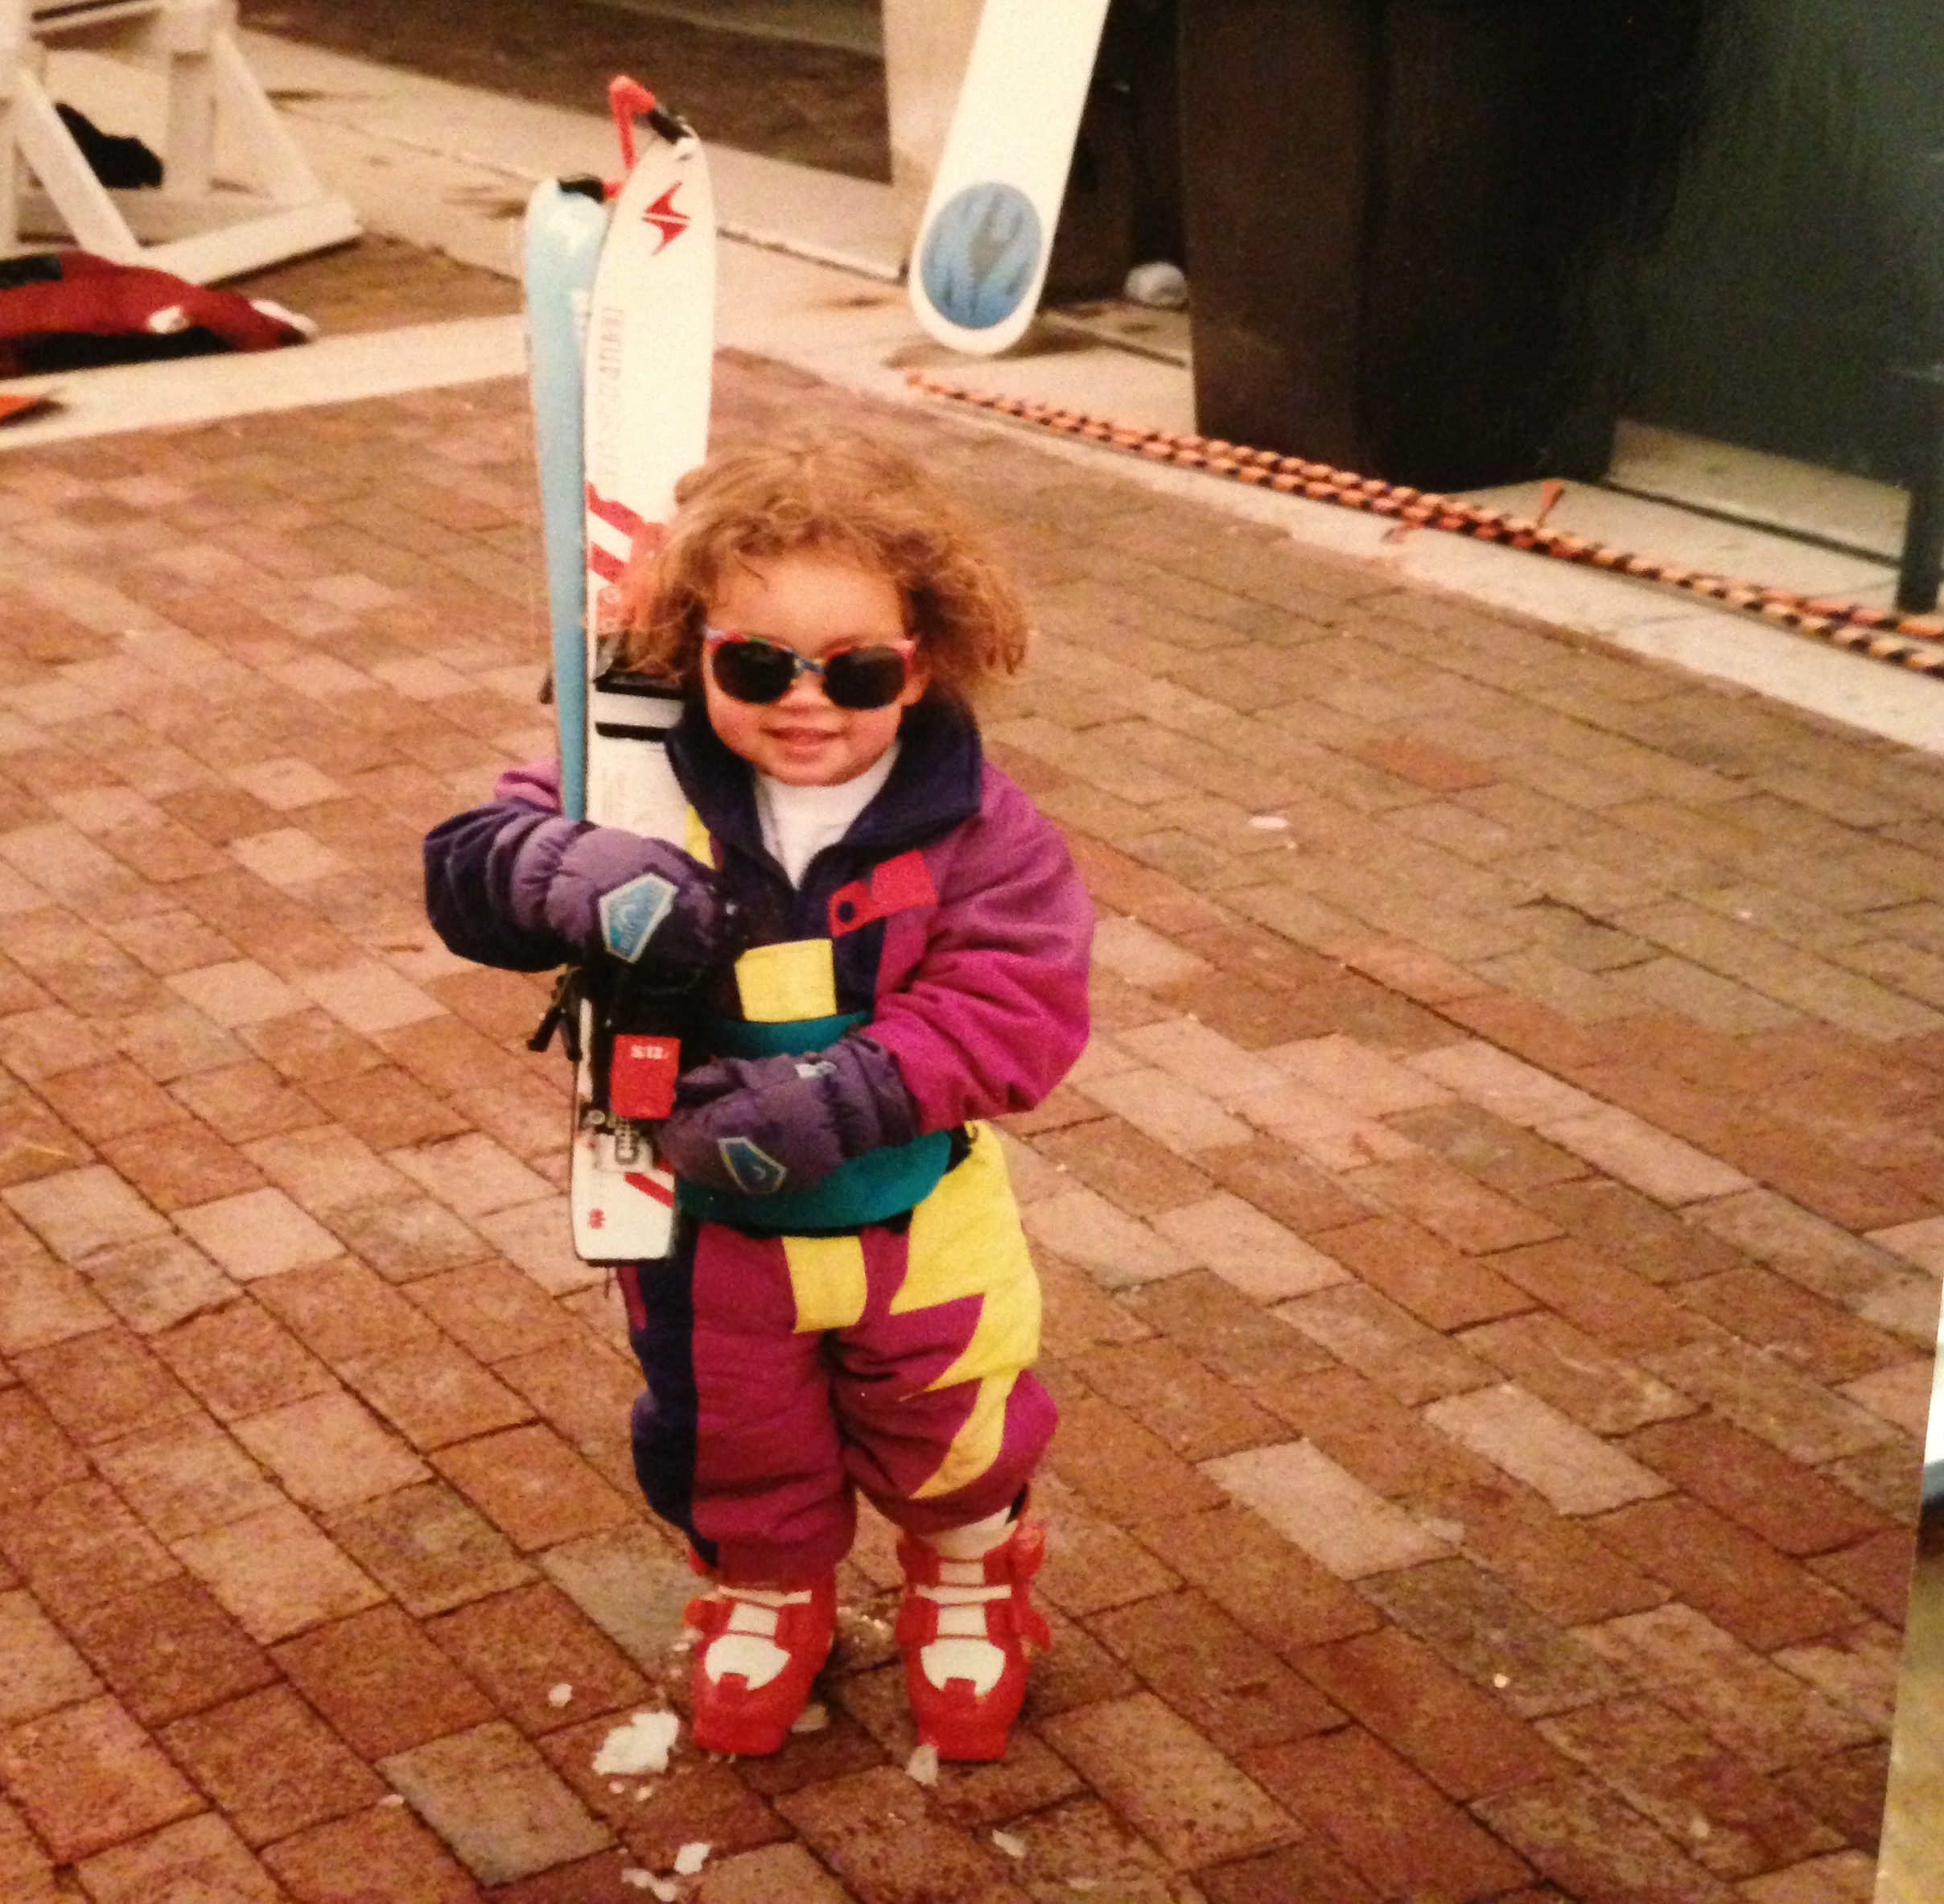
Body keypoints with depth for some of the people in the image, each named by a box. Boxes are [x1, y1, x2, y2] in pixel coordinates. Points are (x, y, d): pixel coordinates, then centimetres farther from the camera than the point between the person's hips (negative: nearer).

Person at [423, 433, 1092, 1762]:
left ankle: (969, 1586, 52)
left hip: (915, 1217, -1)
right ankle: (766, 1594, 53)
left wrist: (845, 1092, -36)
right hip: (710, 1218, 1)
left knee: (948, 1427, 21)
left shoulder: (968, 823, -20)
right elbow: (466, 864, -20)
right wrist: (574, 874, -44)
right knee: (732, 1436, 23)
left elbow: (1017, 1003, -25)